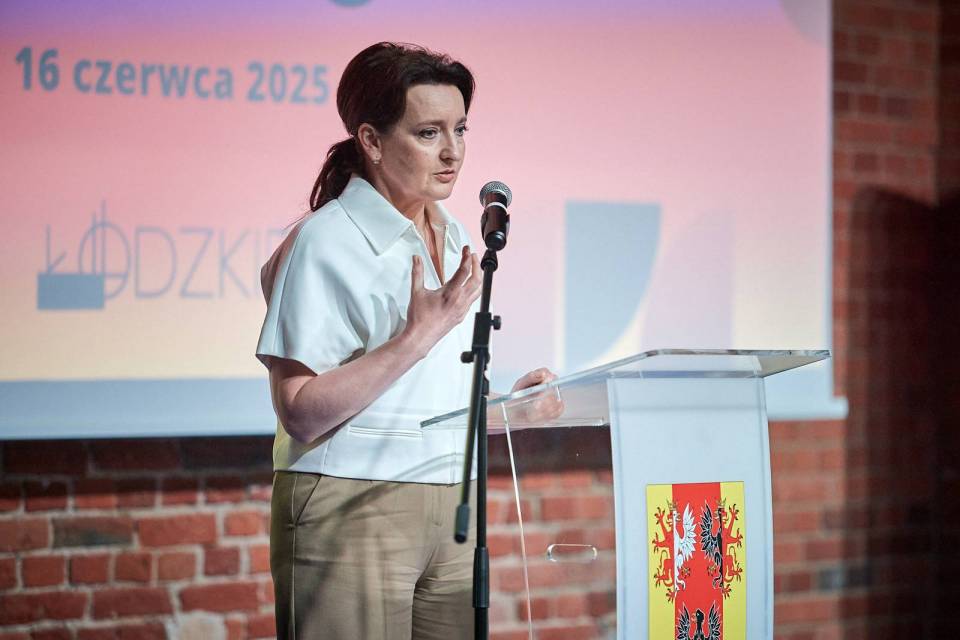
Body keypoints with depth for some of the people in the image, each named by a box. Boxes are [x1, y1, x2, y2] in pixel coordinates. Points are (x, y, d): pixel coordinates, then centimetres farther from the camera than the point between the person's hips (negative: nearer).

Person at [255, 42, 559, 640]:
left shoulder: (454, 239, 14)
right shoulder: (325, 242, -9)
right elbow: (301, 413, -17)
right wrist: (420, 335, -20)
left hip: (449, 511, 7)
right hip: (352, 513, -7)